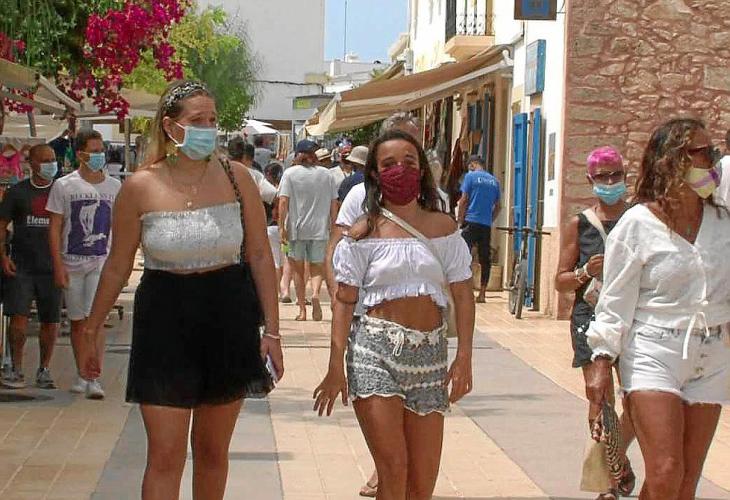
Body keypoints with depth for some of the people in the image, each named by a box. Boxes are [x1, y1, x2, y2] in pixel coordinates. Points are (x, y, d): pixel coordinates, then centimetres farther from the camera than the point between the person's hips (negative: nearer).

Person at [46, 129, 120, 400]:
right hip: (72, 262, 1)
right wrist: (58, 266, -6)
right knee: (77, 321, 9)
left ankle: (95, 379, -15)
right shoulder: (64, 186, 1)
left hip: (102, 262, -1)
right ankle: (82, 375, 21)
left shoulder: (114, 186, 5)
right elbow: (55, 228, 1)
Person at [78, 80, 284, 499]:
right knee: (165, 456, -5)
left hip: (228, 319, 2)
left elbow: (260, 255, 1)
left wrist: (272, 329, -3)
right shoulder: (141, 187, -5)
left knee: (212, 450, 13)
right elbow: (118, 266, 5)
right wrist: (92, 331, 10)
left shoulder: (235, 177, -2)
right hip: (165, 322, -1)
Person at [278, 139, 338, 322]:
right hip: (319, 229, 1)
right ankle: (315, 293, -21)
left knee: (298, 270, 11)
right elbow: (334, 204, 6)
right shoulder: (326, 174, 5)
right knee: (317, 268, 9)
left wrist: (282, 227, -9)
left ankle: (302, 310, 10)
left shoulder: (290, 173, -2)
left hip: (296, 229, -1)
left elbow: (283, 202, -10)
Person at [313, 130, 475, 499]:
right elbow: (344, 301, -1)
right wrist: (336, 367, -8)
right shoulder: (364, 233, 1)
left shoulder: (443, 227, 7)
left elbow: (463, 295, 6)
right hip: (377, 348, -3)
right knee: (394, 470, -10)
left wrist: (464, 357, -3)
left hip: (429, 351, 3)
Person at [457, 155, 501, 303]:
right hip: (487, 225, 5)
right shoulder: (494, 181, 14)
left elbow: (463, 201, -4)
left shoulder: (470, 176, -1)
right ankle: (482, 294, 7)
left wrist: (460, 221, 2)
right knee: (485, 259, 7)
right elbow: (497, 207, 15)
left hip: (471, 223, -5)